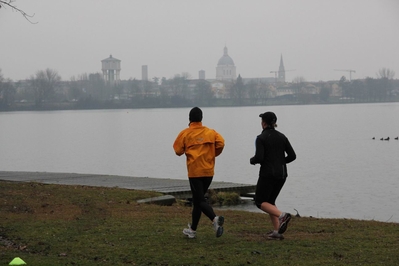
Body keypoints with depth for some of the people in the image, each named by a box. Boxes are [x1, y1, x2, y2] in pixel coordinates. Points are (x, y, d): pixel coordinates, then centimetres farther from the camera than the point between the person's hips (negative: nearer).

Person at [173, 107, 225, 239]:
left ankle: (215, 219, -33)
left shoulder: (185, 133, -2)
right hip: (209, 171, 4)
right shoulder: (210, 132, 5)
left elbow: (178, 151, -1)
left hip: (194, 172, -4)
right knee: (197, 199, 17)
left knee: (200, 200, -6)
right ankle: (192, 229, 22)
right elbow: (221, 143, -8)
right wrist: (213, 154, 9)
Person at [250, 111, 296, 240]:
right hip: (282, 173, 6)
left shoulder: (261, 138, -9)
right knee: (269, 201, 18)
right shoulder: (282, 136, 8)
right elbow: (292, 156, 5)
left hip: (268, 173, -6)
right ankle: (277, 232, 6)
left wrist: (252, 160, 4)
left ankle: (282, 216, -20)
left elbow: (259, 158, -18)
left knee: (260, 202, 6)